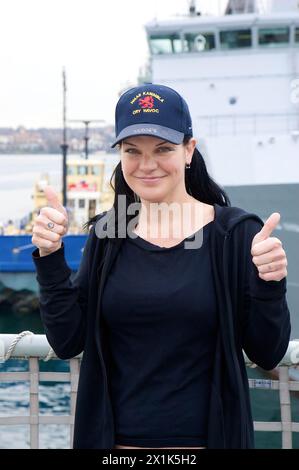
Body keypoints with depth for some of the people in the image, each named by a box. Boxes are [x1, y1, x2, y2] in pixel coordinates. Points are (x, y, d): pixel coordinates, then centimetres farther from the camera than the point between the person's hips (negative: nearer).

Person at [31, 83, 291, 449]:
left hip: (208, 436, -2)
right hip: (117, 436, 2)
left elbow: (267, 356, -7)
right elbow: (67, 343, -3)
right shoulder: (106, 234, 0)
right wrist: (50, 258, -13)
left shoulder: (236, 232, -8)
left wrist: (269, 288, -23)